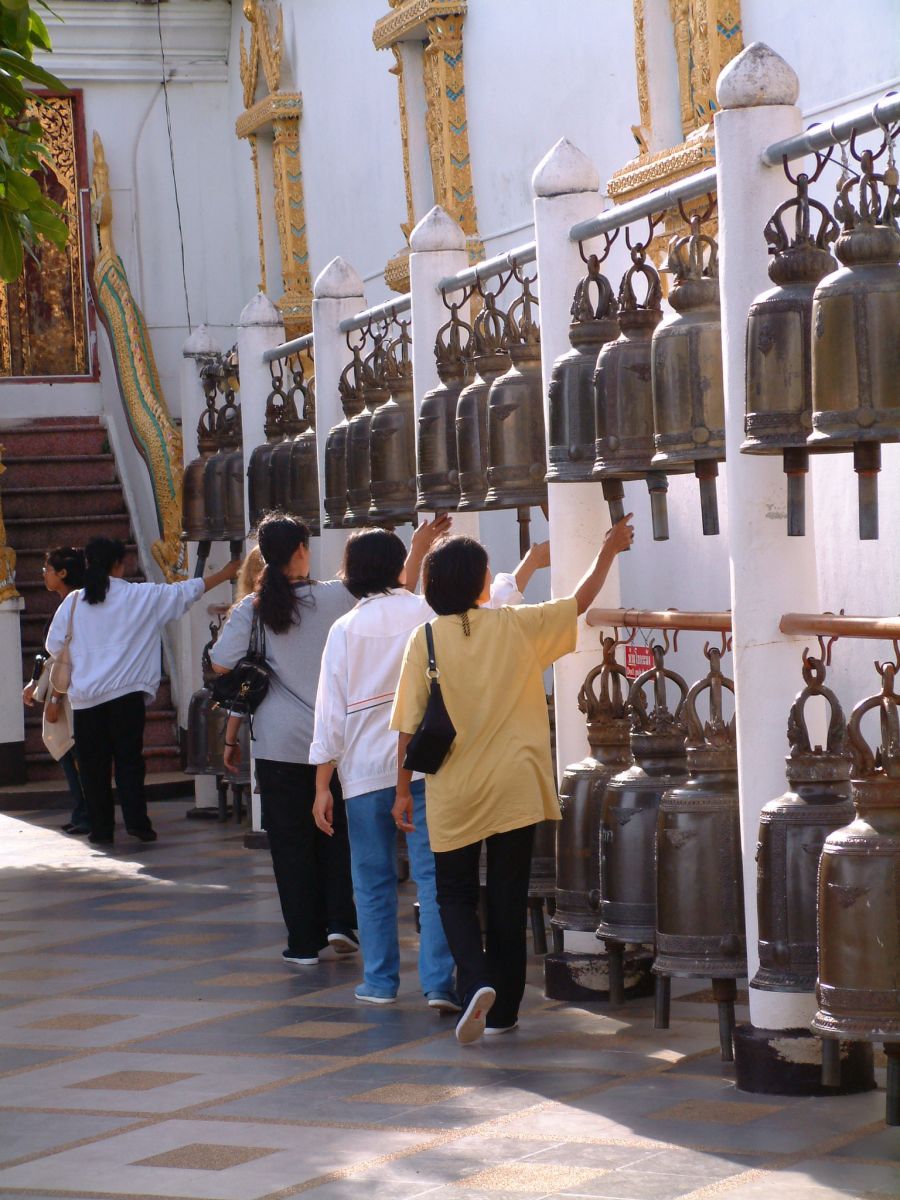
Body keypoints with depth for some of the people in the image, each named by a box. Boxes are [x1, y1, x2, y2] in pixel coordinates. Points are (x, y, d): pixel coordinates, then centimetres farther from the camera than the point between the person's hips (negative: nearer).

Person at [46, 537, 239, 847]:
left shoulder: (73, 602, 1)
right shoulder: (142, 597, -2)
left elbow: (54, 646, 6)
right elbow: (186, 591, 7)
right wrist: (224, 574, 19)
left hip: (84, 697, 1)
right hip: (126, 693, -1)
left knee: (93, 764, 6)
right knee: (129, 758, 4)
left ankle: (100, 828, 8)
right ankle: (136, 821, -3)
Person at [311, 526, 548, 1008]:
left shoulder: (345, 629, 0)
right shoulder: (428, 613, 0)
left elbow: (330, 714, -1)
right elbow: (494, 605, 11)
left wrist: (322, 786, 1)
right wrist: (530, 562, 27)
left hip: (365, 770, 0)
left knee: (373, 880, 10)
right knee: (433, 875, -2)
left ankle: (380, 981, 15)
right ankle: (439, 982, -9)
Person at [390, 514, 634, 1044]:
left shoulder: (427, 638, -7)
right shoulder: (517, 627, -5)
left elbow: (410, 724, -6)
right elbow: (579, 603, 8)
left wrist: (404, 789, 4)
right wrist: (609, 551, 22)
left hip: (453, 794, 0)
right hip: (514, 789, 0)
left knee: (455, 896, 13)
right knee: (508, 899, 11)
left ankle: (478, 982, -11)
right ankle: (504, 1011, 16)